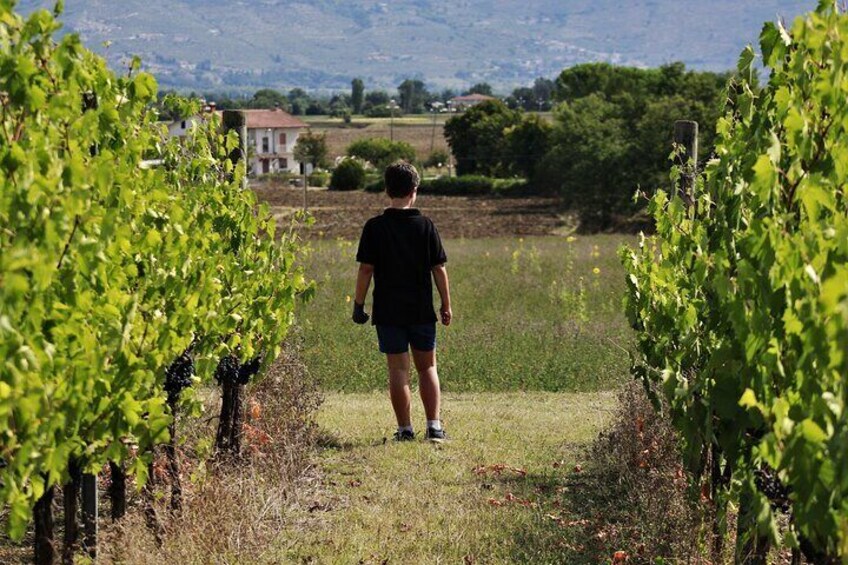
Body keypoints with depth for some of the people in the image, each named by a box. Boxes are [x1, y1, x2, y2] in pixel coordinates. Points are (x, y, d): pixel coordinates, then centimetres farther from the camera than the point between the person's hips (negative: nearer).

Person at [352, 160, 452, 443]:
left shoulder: (375, 227, -5)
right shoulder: (425, 225, -2)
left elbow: (366, 270, -6)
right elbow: (439, 269, -1)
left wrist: (358, 304, 3)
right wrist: (446, 305, 7)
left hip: (388, 311, -1)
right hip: (422, 310, 1)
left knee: (398, 370, 4)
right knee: (427, 367, 12)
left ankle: (405, 429, 5)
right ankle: (434, 426, 5)